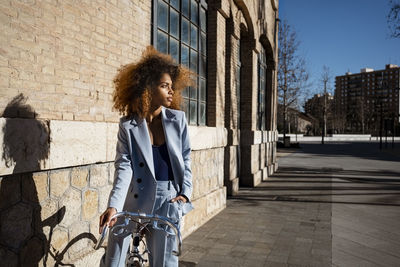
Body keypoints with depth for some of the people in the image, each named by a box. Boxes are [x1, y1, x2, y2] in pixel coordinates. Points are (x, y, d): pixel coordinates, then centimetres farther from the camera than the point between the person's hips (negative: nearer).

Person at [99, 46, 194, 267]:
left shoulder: (178, 119, 0)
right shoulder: (128, 125, -5)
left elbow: (185, 158, 6)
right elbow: (124, 167, -10)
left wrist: (185, 193, -2)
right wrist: (113, 205, -20)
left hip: (168, 199, 1)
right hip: (134, 199, -1)